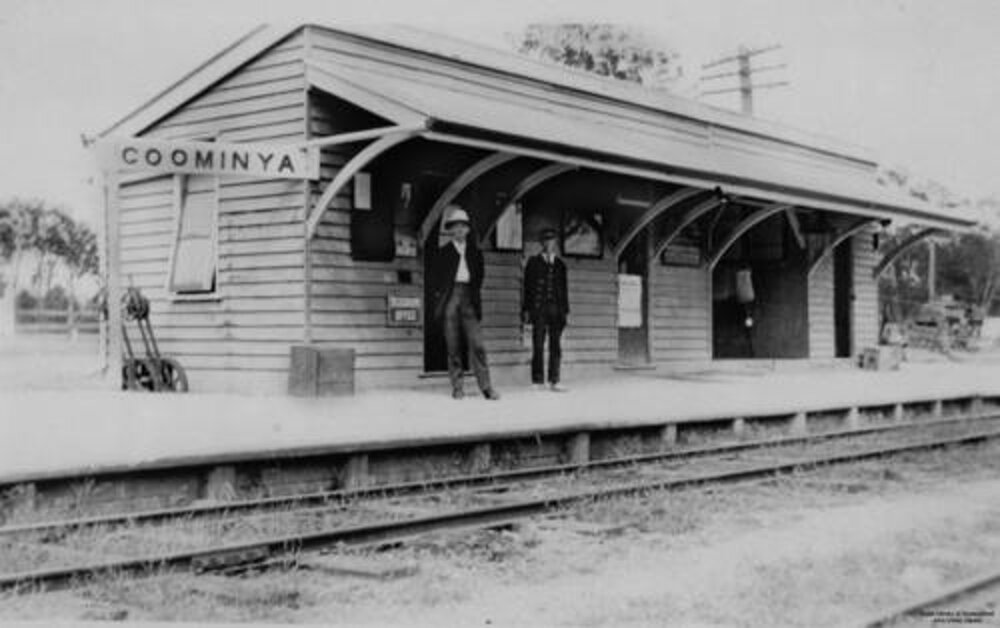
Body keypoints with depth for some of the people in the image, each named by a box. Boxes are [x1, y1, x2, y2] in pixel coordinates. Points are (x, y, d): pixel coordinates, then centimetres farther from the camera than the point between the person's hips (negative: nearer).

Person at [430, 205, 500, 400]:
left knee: (477, 344, -7)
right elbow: (434, 277, 10)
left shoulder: (475, 252, 15)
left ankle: (486, 387, -7)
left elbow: (479, 276, 20)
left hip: (468, 299, 1)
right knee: (453, 347, -1)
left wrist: (474, 293, 9)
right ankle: (457, 387, 4)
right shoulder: (442, 253, 9)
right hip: (450, 300, -1)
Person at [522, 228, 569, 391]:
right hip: (538, 309, -3)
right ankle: (538, 381, 2)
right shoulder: (533, 262, 6)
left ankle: (554, 381, 4)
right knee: (538, 346, -3)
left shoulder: (560, 265, 14)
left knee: (556, 347, 1)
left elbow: (563, 289, 16)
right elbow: (527, 287, 4)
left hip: (556, 310, 3)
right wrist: (526, 310, -3)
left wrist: (565, 311, 9)